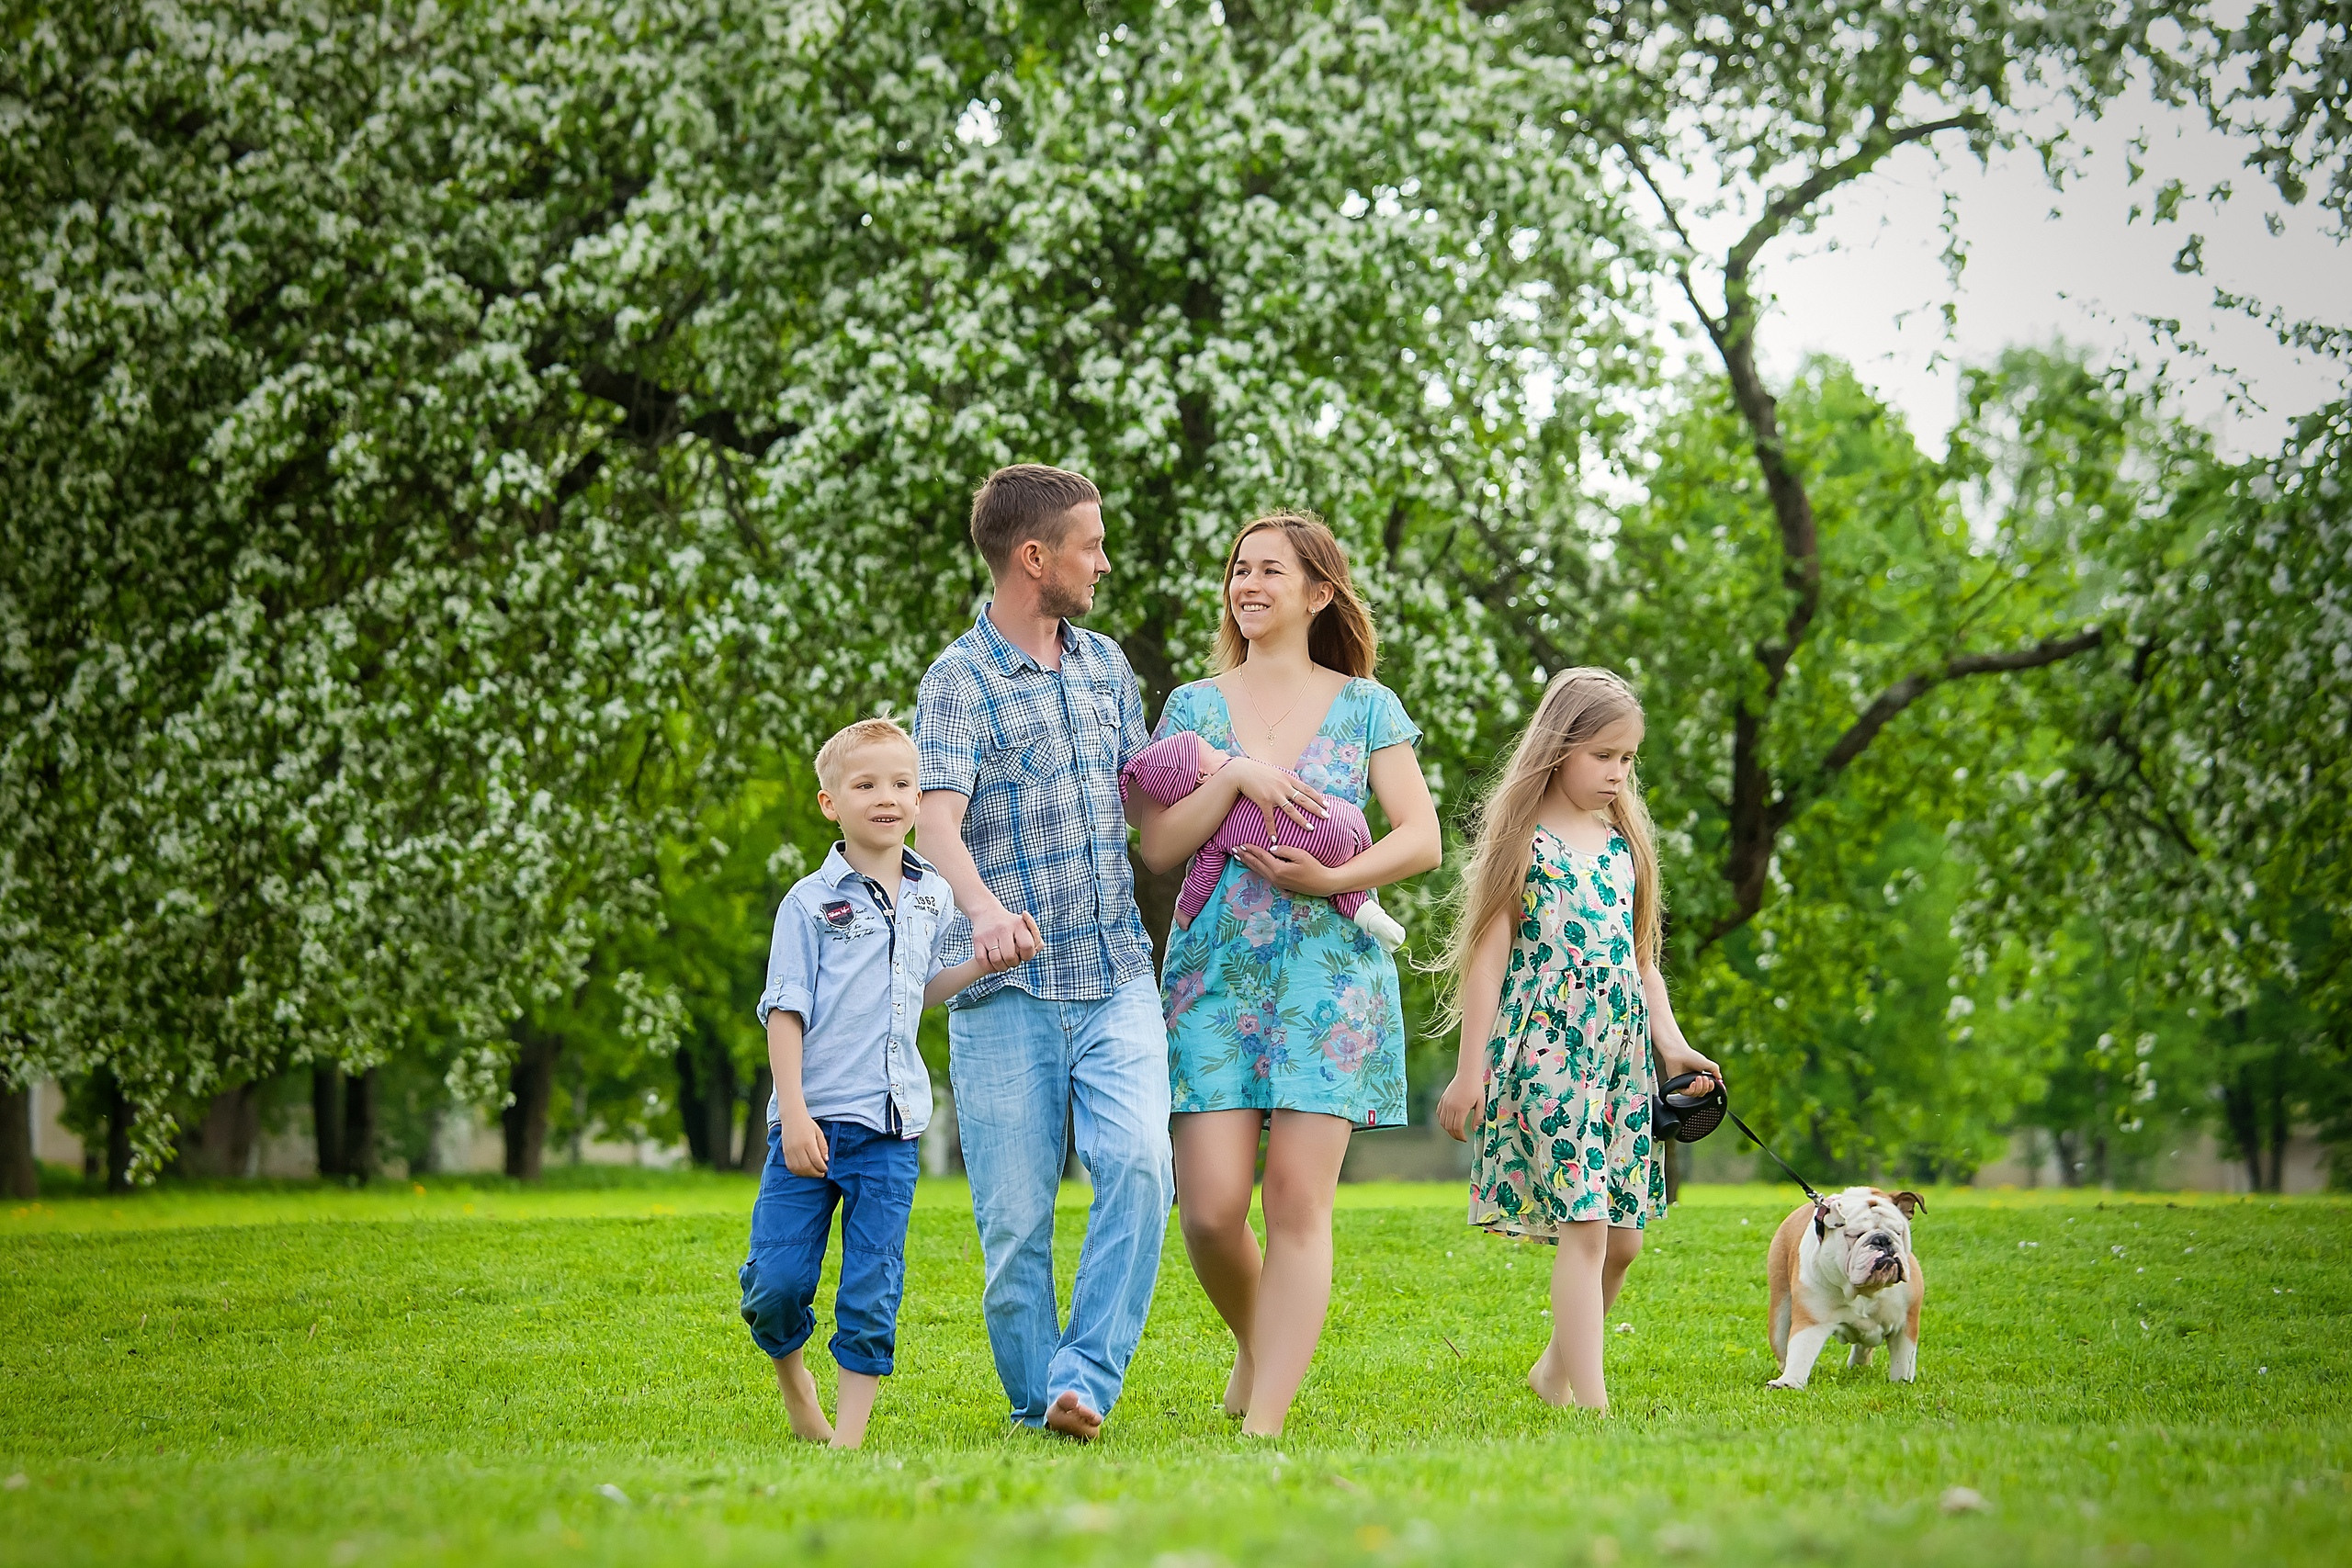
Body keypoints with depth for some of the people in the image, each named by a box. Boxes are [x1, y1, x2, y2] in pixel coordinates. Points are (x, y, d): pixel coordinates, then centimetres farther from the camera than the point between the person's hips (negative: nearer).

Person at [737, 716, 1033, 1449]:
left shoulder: (934, 897, 11)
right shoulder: (811, 901, -2)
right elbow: (785, 1010, -4)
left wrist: (984, 964, 6)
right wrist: (794, 1112, -12)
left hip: (890, 1127, 3)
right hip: (814, 1120, -3)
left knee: (873, 1292, 0)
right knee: (777, 1280, -5)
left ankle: (851, 1431, 9)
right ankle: (792, 1377, 24)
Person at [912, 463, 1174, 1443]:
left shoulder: (1105, 664, 17)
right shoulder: (960, 682, -4)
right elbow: (937, 821, -19)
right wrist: (985, 908, -38)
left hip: (1118, 974, 4)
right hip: (1009, 989, -4)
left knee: (1137, 1164, -18)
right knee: (1015, 1213, -2)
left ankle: (1086, 1380, -15)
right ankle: (1035, 1405, 12)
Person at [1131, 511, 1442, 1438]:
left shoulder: (1365, 707, 8)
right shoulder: (1195, 707, 11)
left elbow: (1422, 838, 1)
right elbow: (1158, 846, 1)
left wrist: (1333, 878, -14)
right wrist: (1236, 777, -12)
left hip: (1330, 973, -1)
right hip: (1215, 970, 1)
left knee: (1300, 1202, -9)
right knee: (1211, 1206, -8)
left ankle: (1264, 1420, -10)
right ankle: (1255, 1346, 23)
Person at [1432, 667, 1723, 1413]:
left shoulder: (1626, 843, 16)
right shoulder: (1522, 840, -2)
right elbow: (1489, 955, -4)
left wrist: (1671, 1042, 6)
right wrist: (1469, 1070, -7)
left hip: (1621, 1053, 6)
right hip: (1546, 1050, -6)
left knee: (1623, 1237, 5)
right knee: (1583, 1226, -14)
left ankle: (1555, 1371, 25)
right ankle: (1591, 1404, -15)